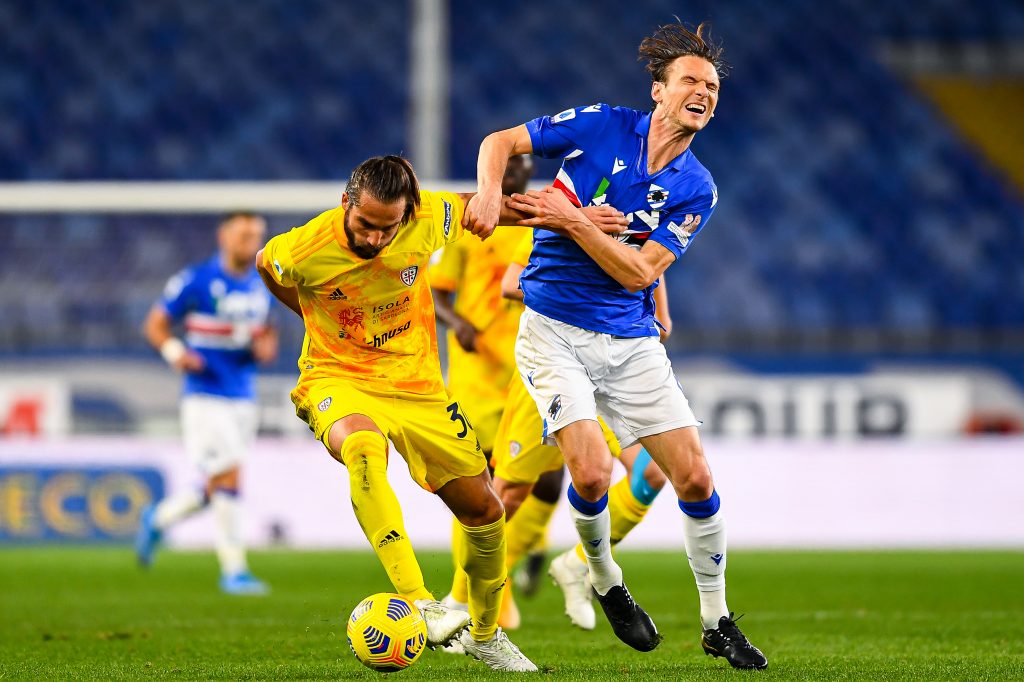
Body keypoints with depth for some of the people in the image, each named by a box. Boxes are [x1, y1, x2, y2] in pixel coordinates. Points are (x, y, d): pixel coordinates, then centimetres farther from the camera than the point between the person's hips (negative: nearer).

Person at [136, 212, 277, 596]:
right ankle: (234, 571, -8)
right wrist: (176, 352, -22)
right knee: (228, 479, -15)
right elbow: (155, 324, -3)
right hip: (205, 395, -7)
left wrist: (266, 346, 1)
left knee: (216, 491, 10)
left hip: (243, 398, 7)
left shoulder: (260, 288, 12)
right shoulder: (196, 280, -7)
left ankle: (157, 520, 36)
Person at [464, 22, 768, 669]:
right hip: (553, 330, -3)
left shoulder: (697, 190, 0)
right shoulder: (601, 126, -5)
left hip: (631, 341, 3)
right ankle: (606, 582, 11)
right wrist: (490, 191, -19)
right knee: (591, 474, -20)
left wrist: (575, 221, -21)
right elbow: (499, 141, 1)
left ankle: (717, 623, 15)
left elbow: (638, 272, -9)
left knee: (696, 478, -3)